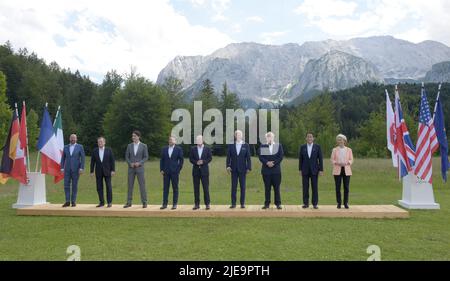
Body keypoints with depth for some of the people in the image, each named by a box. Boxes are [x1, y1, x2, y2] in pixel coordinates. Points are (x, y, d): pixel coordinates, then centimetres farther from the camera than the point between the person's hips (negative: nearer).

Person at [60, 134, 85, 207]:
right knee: (66, 185, -3)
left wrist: (81, 168, -13)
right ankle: (67, 201, 2)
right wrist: (62, 168, 1)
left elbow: (82, 158, -5)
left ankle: (73, 201, 8)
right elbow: (63, 158, 10)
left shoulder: (80, 147, 0)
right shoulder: (66, 147, 9)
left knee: (74, 186, 1)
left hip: (76, 169, -3)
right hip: (67, 169, 3)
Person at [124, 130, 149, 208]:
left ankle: (144, 202, 6)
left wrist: (139, 163, -17)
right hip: (131, 168, 3)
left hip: (140, 168, -3)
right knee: (130, 185, 4)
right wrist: (130, 163, -12)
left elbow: (146, 157, -3)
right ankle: (129, 202, 11)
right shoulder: (129, 146, 6)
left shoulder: (144, 146, -2)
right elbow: (126, 157, 6)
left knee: (142, 185, -2)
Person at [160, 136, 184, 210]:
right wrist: (161, 169, 3)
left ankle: (174, 204, 8)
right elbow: (162, 160, 11)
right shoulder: (164, 149, 11)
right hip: (166, 172, 3)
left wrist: (178, 169, -6)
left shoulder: (179, 149, 1)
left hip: (175, 171, -3)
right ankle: (165, 204, 9)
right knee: (165, 188, 4)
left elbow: (181, 160, 0)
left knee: (175, 188, 2)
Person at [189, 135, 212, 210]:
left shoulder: (207, 149, 5)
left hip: (204, 170, -2)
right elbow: (191, 158, 5)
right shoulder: (193, 149, 9)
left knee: (206, 187, -2)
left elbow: (210, 158, 0)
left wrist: (203, 161, -14)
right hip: (196, 170, 2)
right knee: (196, 188, 4)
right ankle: (197, 204, 9)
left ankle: (207, 204, 4)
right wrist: (196, 162, -12)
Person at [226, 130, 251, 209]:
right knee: (233, 187, 3)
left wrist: (249, 168, -5)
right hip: (234, 169, 1)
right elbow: (228, 156, 5)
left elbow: (248, 157, 1)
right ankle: (233, 203, 7)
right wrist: (228, 166, -6)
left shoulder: (246, 145, 3)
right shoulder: (231, 145, 5)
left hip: (242, 169, -1)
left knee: (242, 186, 3)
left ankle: (242, 203, 9)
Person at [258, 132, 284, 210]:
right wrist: (267, 162, -15)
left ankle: (278, 204, 6)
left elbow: (281, 156, -1)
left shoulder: (279, 146, 8)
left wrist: (273, 163, -12)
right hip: (266, 170, 1)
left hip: (276, 170, 0)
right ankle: (267, 204, 9)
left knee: (276, 188, 0)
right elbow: (260, 157, 0)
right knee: (267, 188, 4)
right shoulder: (262, 146, 9)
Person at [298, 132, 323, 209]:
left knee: (315, 187, 1)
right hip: (305, 170, 1)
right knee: (305, 187, 2)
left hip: (314, 170, -1)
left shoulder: (317, 147, 1)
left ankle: (315, 204, 7)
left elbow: (320, 159, -1)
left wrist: (321, 170, -6)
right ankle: (306, 203, 9)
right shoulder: (302, 147, 5)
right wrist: (300, 169, 2)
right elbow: (300, 159, 6)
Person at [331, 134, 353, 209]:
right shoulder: (334, 150, 7)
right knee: (338, 187, -1)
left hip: (346, 170, 0)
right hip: (337, 170, 0)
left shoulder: (349, 150, 8)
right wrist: (337, 163, -16)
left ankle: (346, 203, 9)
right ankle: (339, 203, 8)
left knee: (346, 187, 0)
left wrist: (346, 163, -15)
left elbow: (351, 160, 5)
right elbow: (332, 160, 3)